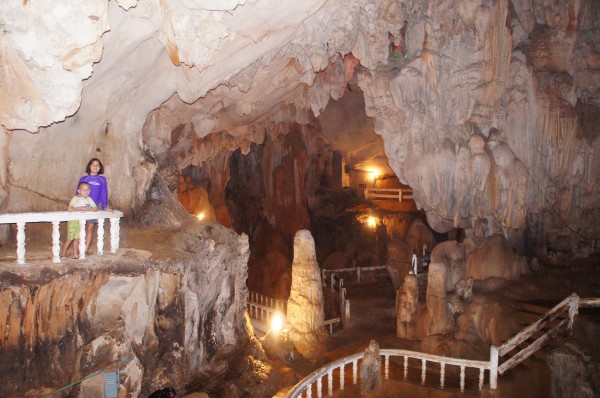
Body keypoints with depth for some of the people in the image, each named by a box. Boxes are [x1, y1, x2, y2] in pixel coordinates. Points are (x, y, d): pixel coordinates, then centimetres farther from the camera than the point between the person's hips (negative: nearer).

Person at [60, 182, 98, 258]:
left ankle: (75, 254, 18)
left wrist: (87, 209, -22)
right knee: (70, 238, -2)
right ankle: (63, 254, 11)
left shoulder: (89, 199, -2)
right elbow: (69, 208, -24)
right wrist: (79, 208, -23)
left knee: (77, 238, 10)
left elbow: (96, 208, -9)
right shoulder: (76, 198, -15)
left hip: (81, 221, 4)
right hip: (73, 220, -4)